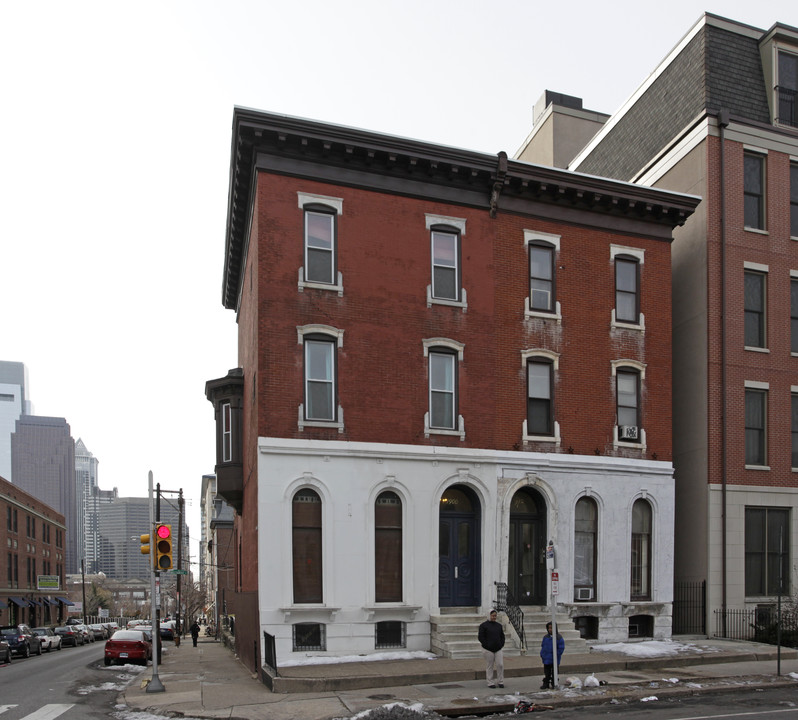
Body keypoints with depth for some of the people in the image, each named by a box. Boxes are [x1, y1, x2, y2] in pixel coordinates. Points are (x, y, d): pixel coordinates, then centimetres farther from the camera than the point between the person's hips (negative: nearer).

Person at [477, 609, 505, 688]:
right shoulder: (483, 625, -4)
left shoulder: (498, 625, 12)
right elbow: (481, 637, -7)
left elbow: (502, 636, 18)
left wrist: (501, 645, 4)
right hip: (488, 650, -4)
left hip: (498, 649, 4)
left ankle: (500, 682, 10)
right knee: (489, 667, 1)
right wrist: (486, 646, -11)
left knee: (500, 665, -2)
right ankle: (490, 683, 10)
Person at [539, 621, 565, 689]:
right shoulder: (545, 637, 6)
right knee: (546, 673, 10)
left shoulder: (559, 637, -9)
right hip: (546, 659, 4)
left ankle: (554, 684, 18)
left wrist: (556, 655, -13)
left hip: (555, 660, -4)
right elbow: (543, 646, 15)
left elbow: (561, 648, -7)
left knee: (554, 673, 6)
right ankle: (546, 684, 19)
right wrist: (542, 654, 4)